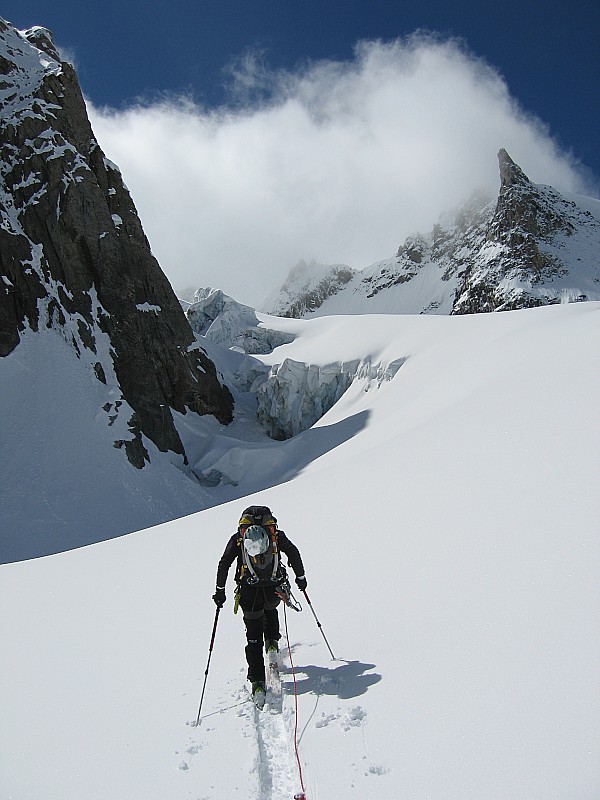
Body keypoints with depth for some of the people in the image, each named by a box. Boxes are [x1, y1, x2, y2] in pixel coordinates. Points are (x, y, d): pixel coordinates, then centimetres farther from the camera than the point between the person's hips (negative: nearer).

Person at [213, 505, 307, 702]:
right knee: (270, 609, 37)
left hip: (249, 593, -1)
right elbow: (294, 554, 5)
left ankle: (257, 682, 4)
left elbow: (224, 563, 4)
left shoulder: (238, 539, 8)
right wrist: (300, 578, 16)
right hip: (275, 589, 1)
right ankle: (272, 642, 16)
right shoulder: (277, 535, 9)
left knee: (253, 638, 13)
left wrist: (220, 590, 10)